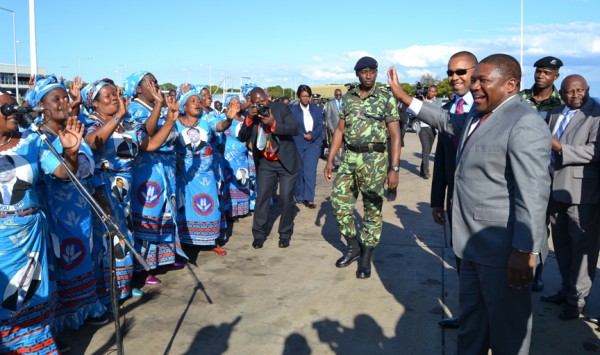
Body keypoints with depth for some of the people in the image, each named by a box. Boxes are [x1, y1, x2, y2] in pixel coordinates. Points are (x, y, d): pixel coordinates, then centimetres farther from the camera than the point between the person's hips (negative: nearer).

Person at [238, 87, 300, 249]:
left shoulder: (281, 108, -10)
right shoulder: (251, 115, -1)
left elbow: (295, 129, -18)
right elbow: (242, 138, -5)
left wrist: (274, 124, -31)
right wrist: (249, 119, -20)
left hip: (287, 161, -2)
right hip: (265, 163, 3)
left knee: (286, 198, -1)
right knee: (261, 197, 0)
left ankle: (285, 234, 14)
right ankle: (259, 234, 12)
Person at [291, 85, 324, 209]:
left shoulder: (316, 109, 9)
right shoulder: (293, 110, 4)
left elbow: (320, 126, 2)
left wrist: (312, 135, -14)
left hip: (313, 144, 0)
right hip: (297, 145, 0)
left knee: (310, 170, -11)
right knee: (299, 171, 5)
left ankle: (309, 198, -13)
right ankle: (300, 196, 19)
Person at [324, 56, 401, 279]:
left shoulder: (386, 98, -5)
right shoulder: (348, 98, 8)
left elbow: (395, 135, -8)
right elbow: (340, 130, 12)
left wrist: (394, 168, -14)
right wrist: (330, 160, 6)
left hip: (374, 160, -4)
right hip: (349, 158, 4)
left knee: (373, 209, 4)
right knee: (339, 204, 5)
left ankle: (366, 258, 17)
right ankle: (353, 246, 26)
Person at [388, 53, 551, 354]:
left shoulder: (525, 124, -18)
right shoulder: (478, 116, 11)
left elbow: (533, 194, -24)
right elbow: (447, 122, 31)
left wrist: (525, 251, -25)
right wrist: (404, 98, 30)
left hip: (505, 248, -9)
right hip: (474, 242, 9)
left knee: (506, 323, 8)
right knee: (471, 315, 21)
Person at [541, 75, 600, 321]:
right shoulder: (555, 114, 14)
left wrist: (560, 147, -24)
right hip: (556, 188, 8)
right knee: (561, 243, 16)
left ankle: (577, 298, 11)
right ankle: (567, 288, 30)